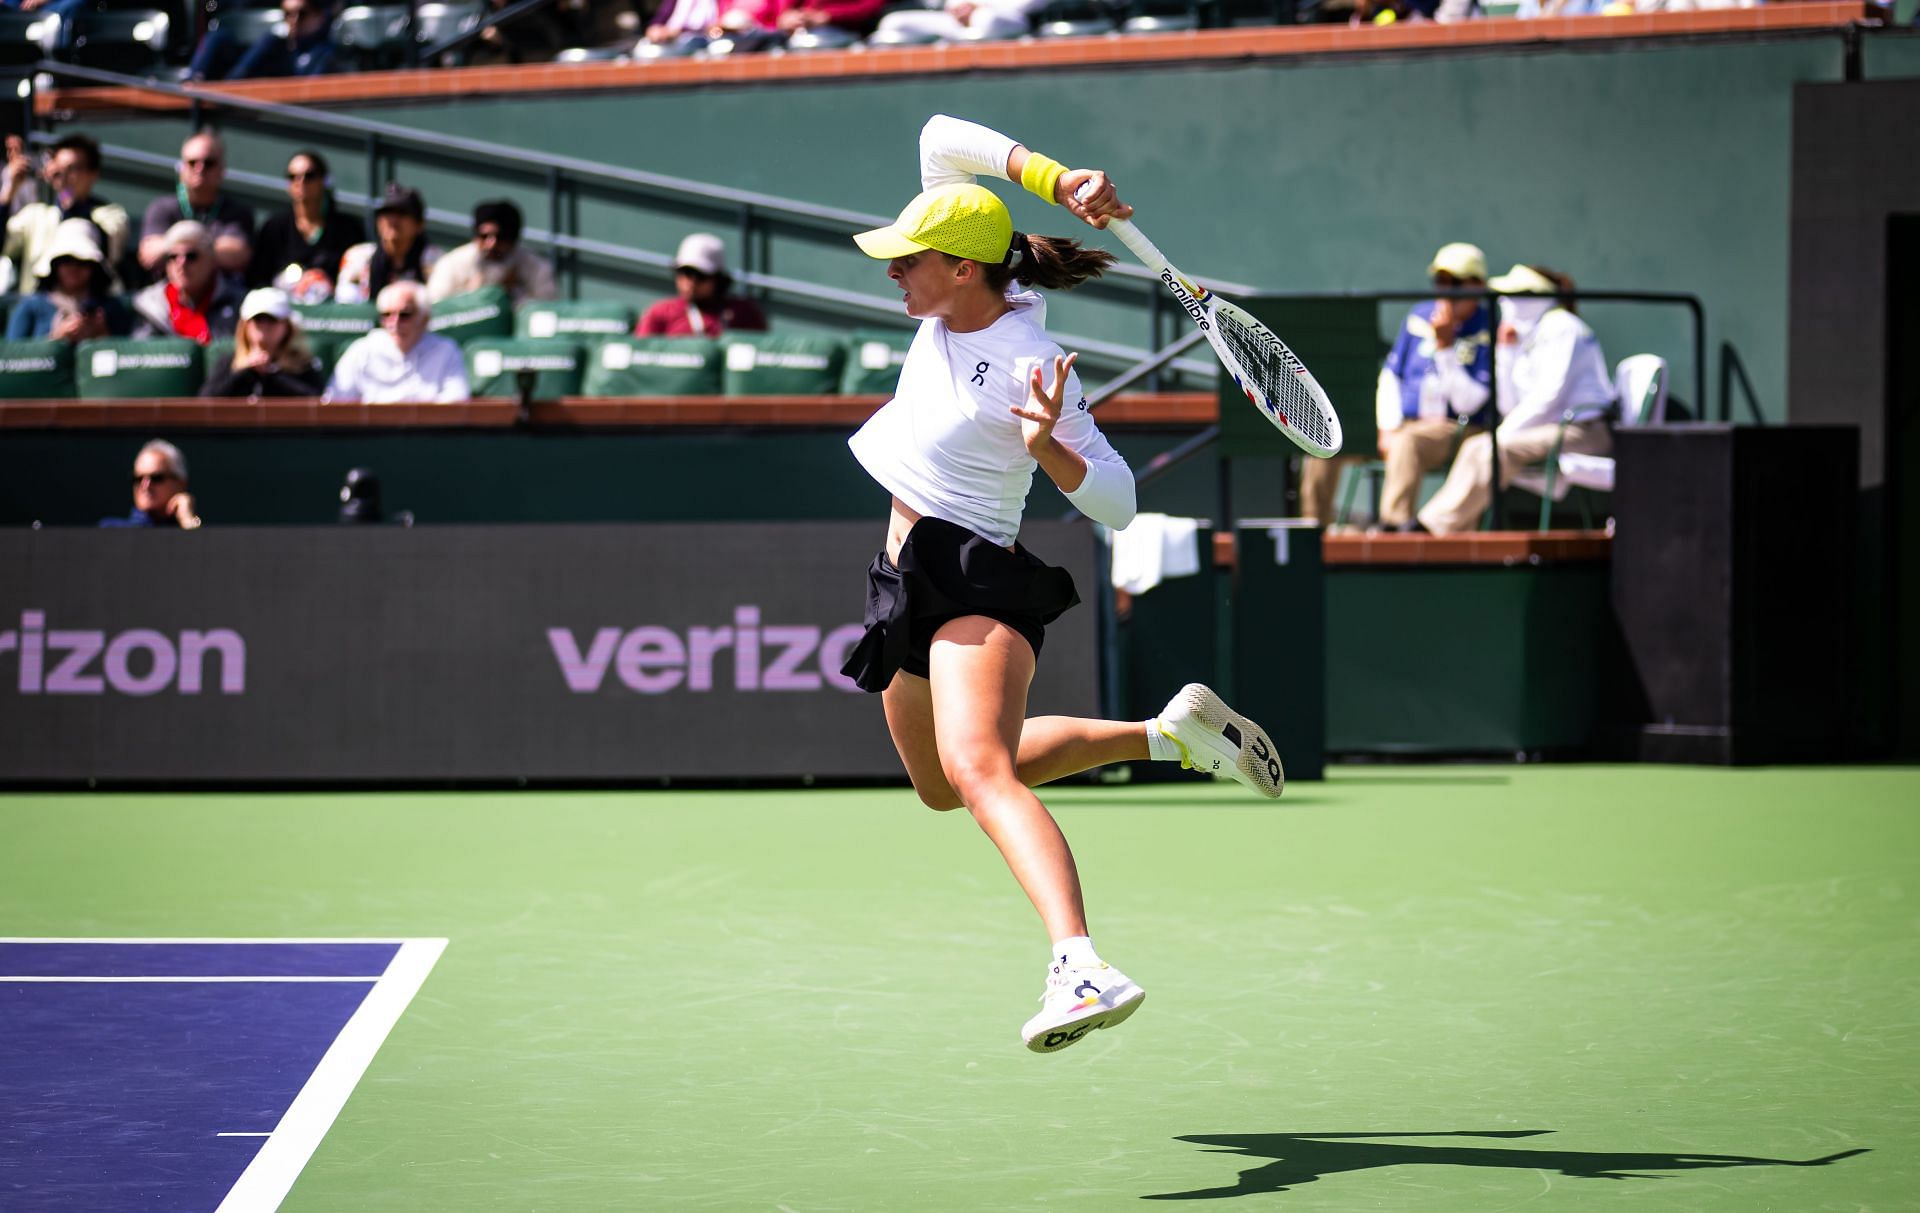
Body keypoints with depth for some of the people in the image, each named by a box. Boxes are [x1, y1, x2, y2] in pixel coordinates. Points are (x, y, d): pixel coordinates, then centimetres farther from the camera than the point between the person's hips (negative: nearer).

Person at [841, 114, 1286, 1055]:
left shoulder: (1031, 368, -19)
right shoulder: (960, 297, 1)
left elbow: (1117, 503, -16)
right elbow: (942, 141, 0)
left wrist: (1045, 446, -33)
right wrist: (1050, 177, -12)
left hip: (979, 580, -10)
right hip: (911, 580, 10)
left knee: (976, 768, -33)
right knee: (940, 785, 27)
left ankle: (1080, 967, -52)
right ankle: (1171, 732, 35)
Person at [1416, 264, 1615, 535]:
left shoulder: (1560, 327, -6)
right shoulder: (1529, 335, 20)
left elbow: (1550, 393, -16)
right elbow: (1511, 407, 14)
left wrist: (1507, 431, -15)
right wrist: (1506, 352, 7)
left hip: (1583, 432, -9)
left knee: (1498, 449, -25)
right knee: (1475, 447, -6)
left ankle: (1439, 523, -24)